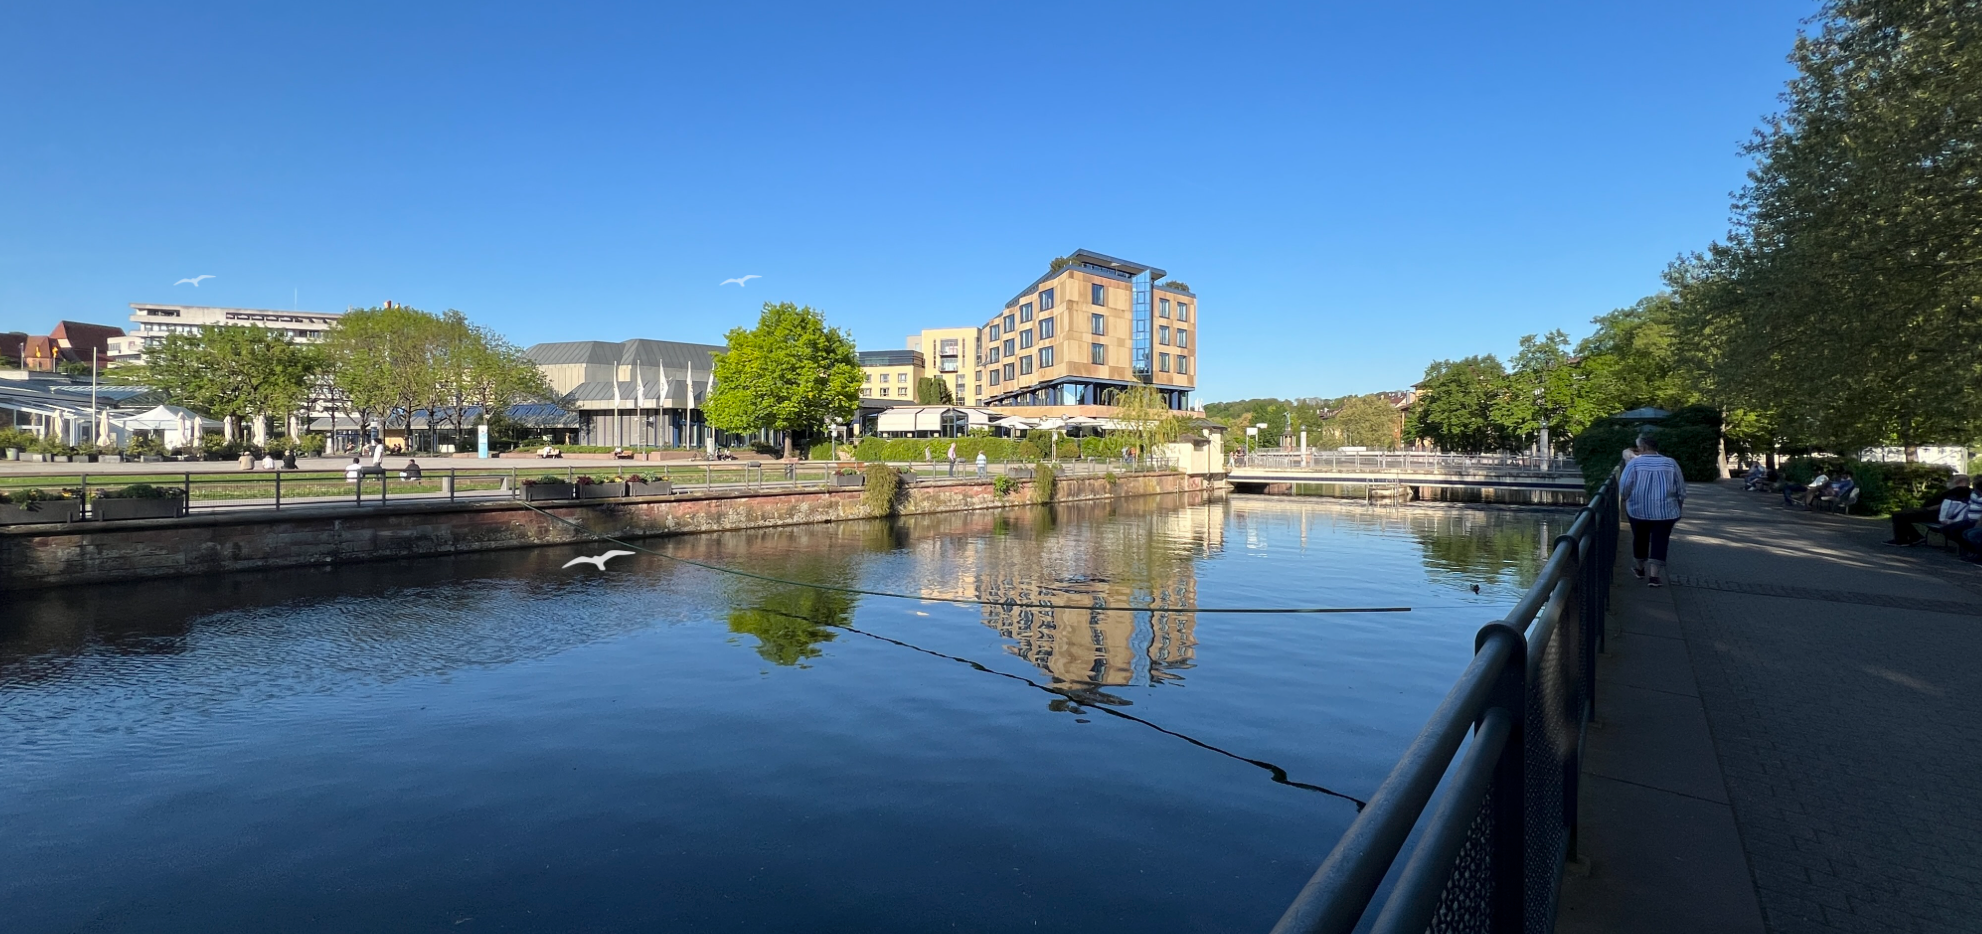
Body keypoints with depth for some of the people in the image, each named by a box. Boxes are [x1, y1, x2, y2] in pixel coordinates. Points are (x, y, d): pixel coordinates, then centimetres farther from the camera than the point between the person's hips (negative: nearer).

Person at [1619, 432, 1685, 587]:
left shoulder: (1634, 463, -7)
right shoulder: (1670, 463, 0)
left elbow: (1623, 487, -11)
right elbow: (1681, 490, 5)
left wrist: (1625, 499, 9)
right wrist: (1677, 506, 17)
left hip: (1637, 509, 0)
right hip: (1664, 511, 0)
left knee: (1640, 538, 16)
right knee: (1659, 541, 3)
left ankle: (1639, 568, 33)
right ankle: (1654, 575, -6)